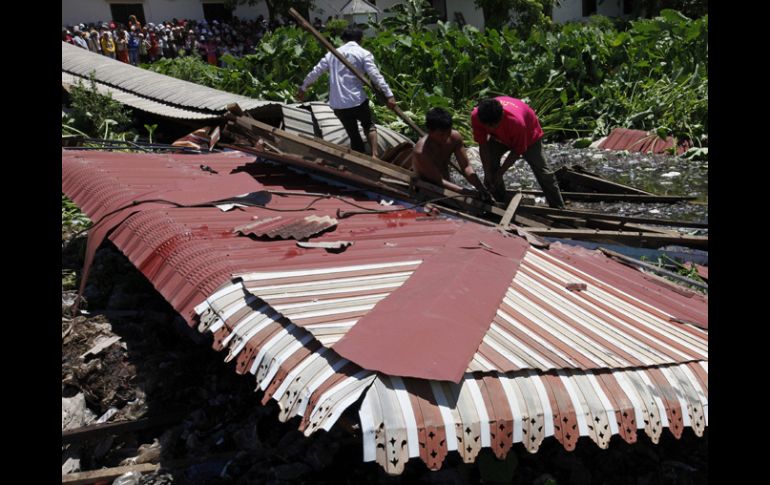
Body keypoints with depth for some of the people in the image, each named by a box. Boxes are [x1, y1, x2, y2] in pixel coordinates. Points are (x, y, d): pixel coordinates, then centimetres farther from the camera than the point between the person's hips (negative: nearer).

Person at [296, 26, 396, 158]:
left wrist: (303, 88, 27)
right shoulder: (364, 54, 1)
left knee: (354, 135, 14)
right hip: (357, 100, -3)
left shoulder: (333, 53, 14)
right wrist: (389, 95, -16)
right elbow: (375, 75, -12)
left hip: (337, 104, 3)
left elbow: (315, 72, 16)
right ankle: (374, 155, 2)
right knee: (369, 125, 21)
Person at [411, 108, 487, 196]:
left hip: (445, 186, 6)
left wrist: (481, 189, -22)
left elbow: (466, 167, -8)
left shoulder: (455, 137, -11)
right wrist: (466, 192, -35)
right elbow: (438, 181, -28)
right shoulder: (420, 151, -29)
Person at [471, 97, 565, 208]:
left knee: (541, 171, -2)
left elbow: (517, 151, -30)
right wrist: (487, 172, -24)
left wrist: (500, 172, -25)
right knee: (489, 163, -12)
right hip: (500, 136, 4)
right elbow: (483, 145, -23)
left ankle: (559, 209, 11)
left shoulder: (516, 121, -47)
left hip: (529, 134, -4)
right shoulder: (476, 116, -36)